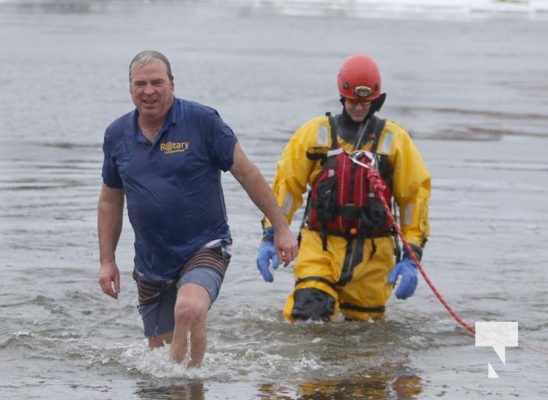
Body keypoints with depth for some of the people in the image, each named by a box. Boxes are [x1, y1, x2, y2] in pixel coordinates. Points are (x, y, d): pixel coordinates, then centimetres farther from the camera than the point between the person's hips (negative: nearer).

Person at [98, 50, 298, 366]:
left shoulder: (202, 121, -9)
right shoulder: (117, 135, 3)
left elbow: (247, 173, -4)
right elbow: (110, 201, 16)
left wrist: (281, 228, -5)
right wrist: (107, 261, 11)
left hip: (205, 249, -5)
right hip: (152, 264, 5)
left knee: (189, 311, -33)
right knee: (160, 348, 10)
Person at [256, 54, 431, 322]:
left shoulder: (394, 139, 5)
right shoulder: (315, 133, 5)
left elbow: (415, 195, 3)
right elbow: (286, 183, 6)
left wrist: (411, 257, -5)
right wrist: (270, 237, -4)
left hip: (372, 254, 1)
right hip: (320, 247, -1)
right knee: (308, 316, -18)